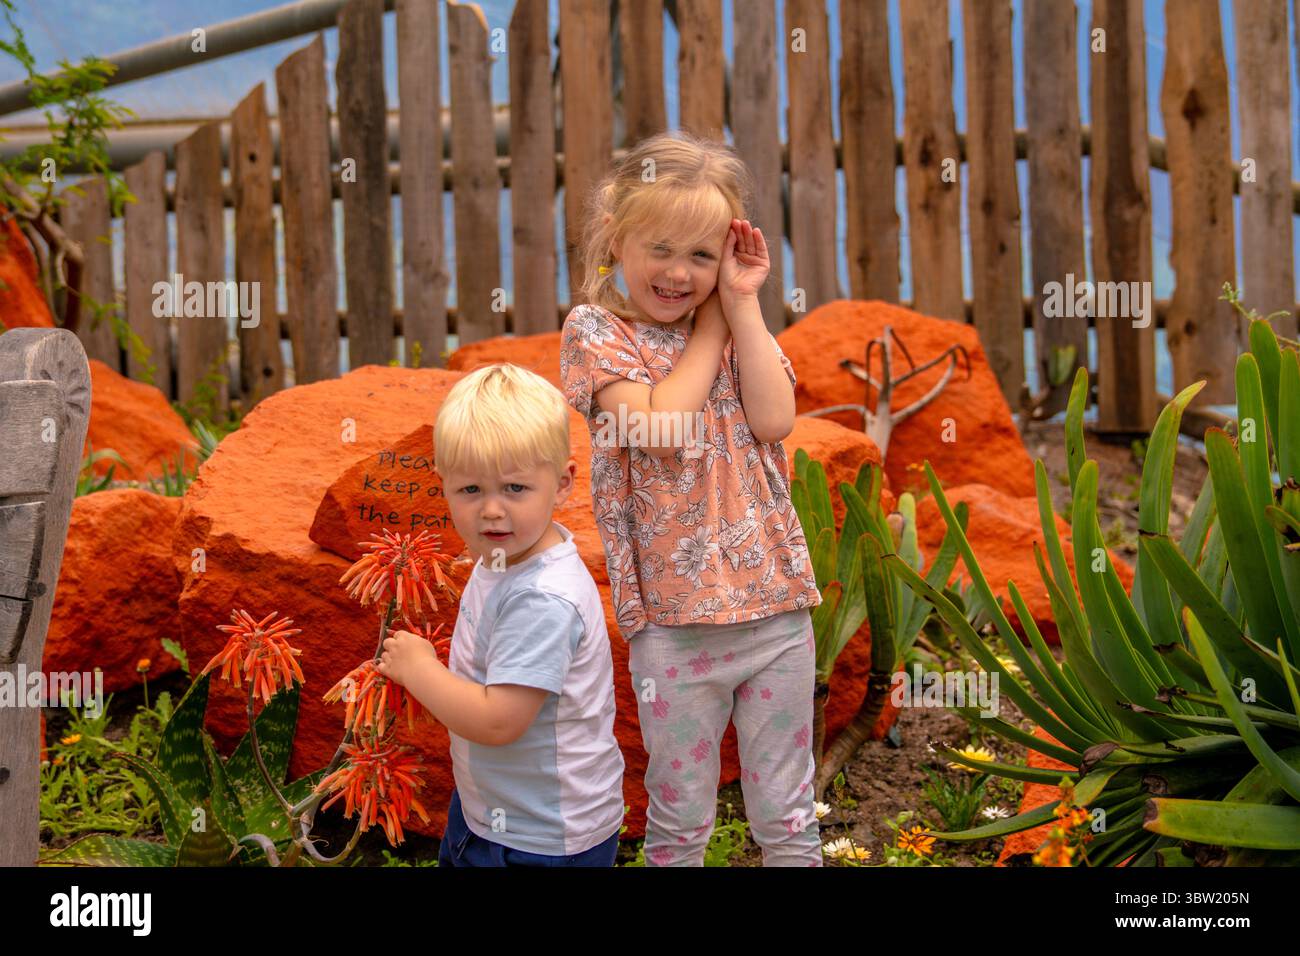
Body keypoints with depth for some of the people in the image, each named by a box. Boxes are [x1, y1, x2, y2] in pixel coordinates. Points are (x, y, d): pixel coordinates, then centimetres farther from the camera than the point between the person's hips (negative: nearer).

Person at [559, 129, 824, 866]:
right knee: (680, 819, 9)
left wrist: (741, 304, -5)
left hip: (777, 606, 3)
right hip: (673, 619, -3)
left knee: (789, 818, 12)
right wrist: (709, 325, -6)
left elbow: (774, 420, -8)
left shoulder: (740, 325, 10)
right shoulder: (596, 331, -2)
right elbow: (661, 428, -17)